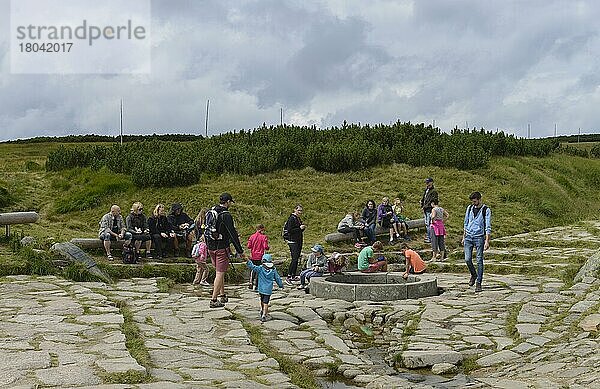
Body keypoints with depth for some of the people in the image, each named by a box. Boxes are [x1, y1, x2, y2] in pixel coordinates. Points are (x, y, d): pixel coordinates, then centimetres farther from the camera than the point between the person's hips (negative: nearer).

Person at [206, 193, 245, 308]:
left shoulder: (210, 211, 8)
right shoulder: (225, 215, -16)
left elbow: (206, 229, 17)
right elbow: (232, 234, -17)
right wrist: (240, 251, -12)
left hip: (211, 247, 8)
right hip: (221, 247, -8)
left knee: (219, 272, 21)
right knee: (220, 273, -2)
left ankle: (222, 295, 29)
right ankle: (214, 300, -1)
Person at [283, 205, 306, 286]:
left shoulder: (298, 219, 16)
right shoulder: (292, 218, -11)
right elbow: (289, 230, -18)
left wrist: (303, 228, 4)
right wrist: (300, 228, -18)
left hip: (299, 241, 9)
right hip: (293, 241, -9)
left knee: (297, 259, 11)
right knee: (294, 259, -16)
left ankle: (293, 276, 19)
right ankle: (288, 277, -17)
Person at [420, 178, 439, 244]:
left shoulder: (433, 191, -11)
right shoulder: (426, 191, 16)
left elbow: (432, 201, -17)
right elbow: (422, 199, 24)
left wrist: (425, 206, -16)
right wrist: (422, 206, 13)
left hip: (430, 209, -9)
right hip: (426, 210, 9)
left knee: (429, 224, -10)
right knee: (426, 224, 15)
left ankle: (430, 238, -8)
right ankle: (428, 236, 25)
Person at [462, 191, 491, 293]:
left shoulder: (486, 210, -5)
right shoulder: (469, 208, 10)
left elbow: (488, 227, -8)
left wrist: (487, 241, -15)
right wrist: (463, 237, 17)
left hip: (479, 237, -4)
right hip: (468, 237, 4)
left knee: (479, 261, -2)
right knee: (467, 259, -3)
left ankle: (478, 283, 5)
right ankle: (473, 275, 24)